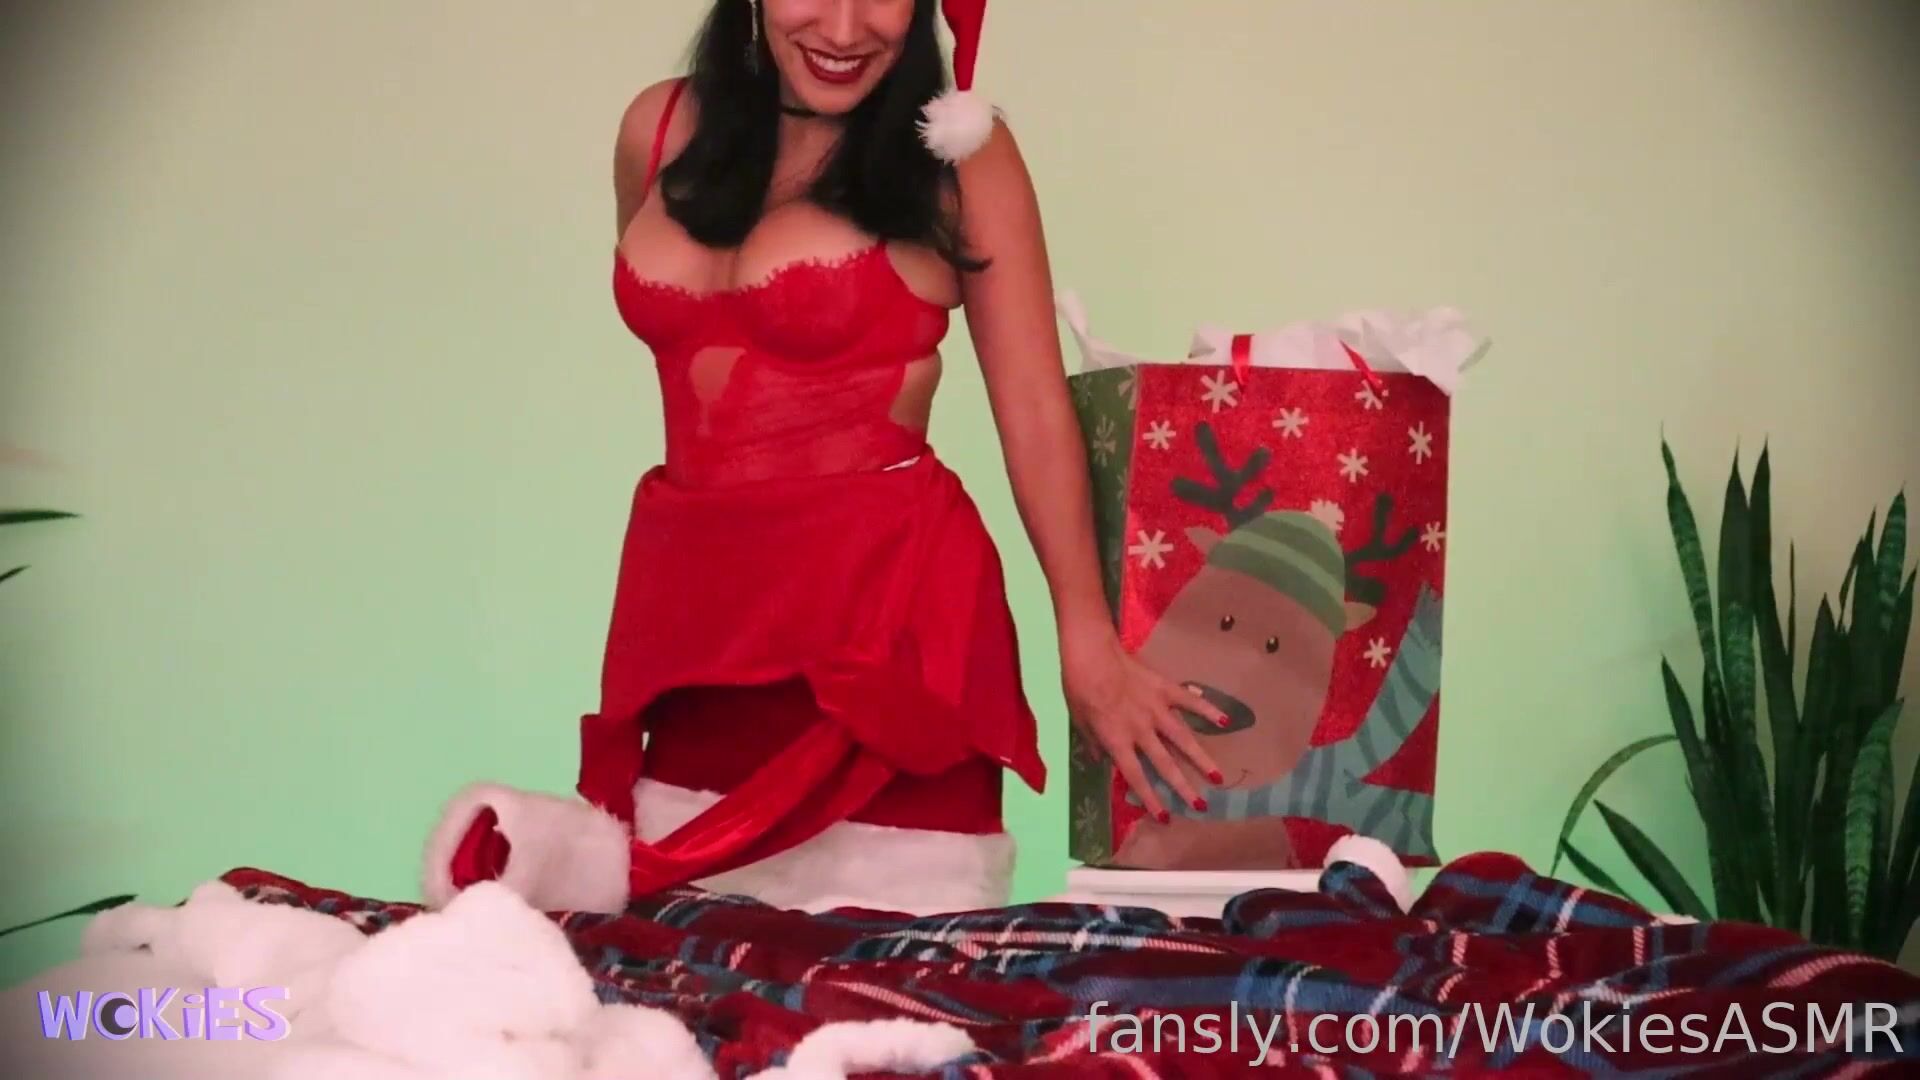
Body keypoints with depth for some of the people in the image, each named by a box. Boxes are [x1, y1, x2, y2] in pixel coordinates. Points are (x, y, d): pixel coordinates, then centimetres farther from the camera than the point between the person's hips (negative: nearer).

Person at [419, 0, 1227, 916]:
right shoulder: (659, 129, 8)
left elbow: (1035, 410, -5)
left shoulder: (959, 150, -4)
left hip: (884, 601, -4)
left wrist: (1086, 639, -8)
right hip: (694, 596, 4)